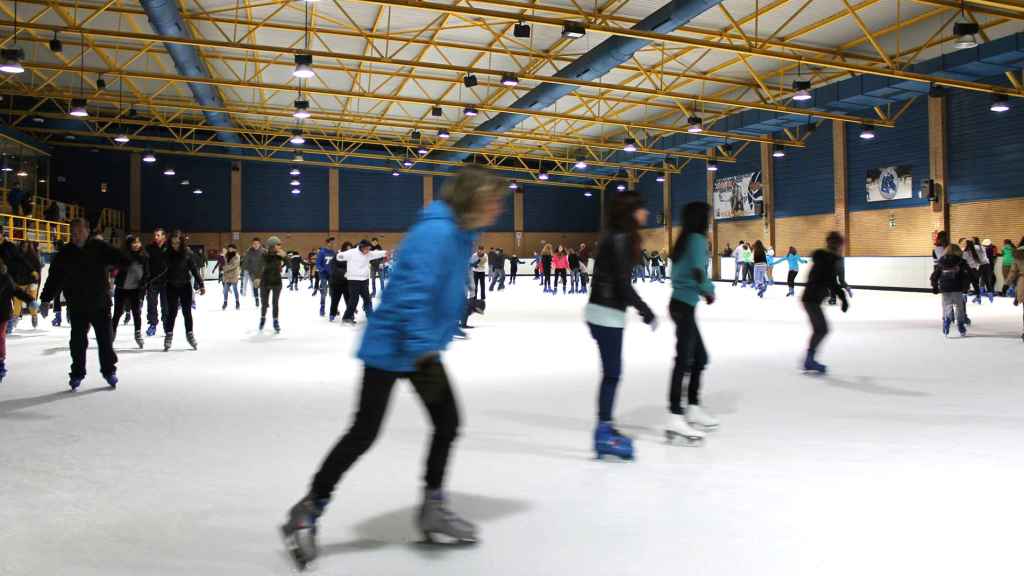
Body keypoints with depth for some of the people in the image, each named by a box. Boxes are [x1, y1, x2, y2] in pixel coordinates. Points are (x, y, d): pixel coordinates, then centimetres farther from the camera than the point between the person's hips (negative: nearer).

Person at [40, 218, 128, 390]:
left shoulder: (100, 247, -6)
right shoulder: (65, 253, -1)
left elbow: (118, 257, -19)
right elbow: (55, 278, -1)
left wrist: (131, 264, -37)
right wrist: (46, 298, -6)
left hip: (100, 303, -1)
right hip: (77, 306, 1)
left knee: (105, 339, 7)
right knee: (78, 342, 6)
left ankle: (109, 371, 21)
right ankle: (77, 374, 20)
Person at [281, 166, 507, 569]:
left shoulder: (462, 234, 7)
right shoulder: (436, 231, -23)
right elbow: (412, 293, -31)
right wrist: (423, 350, -33)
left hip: (424, 348, 9)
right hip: (391, 347, -9)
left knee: (447, 422, 11)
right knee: (364, 433, -2)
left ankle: (433, 508, 29)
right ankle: (307, 513, 15)